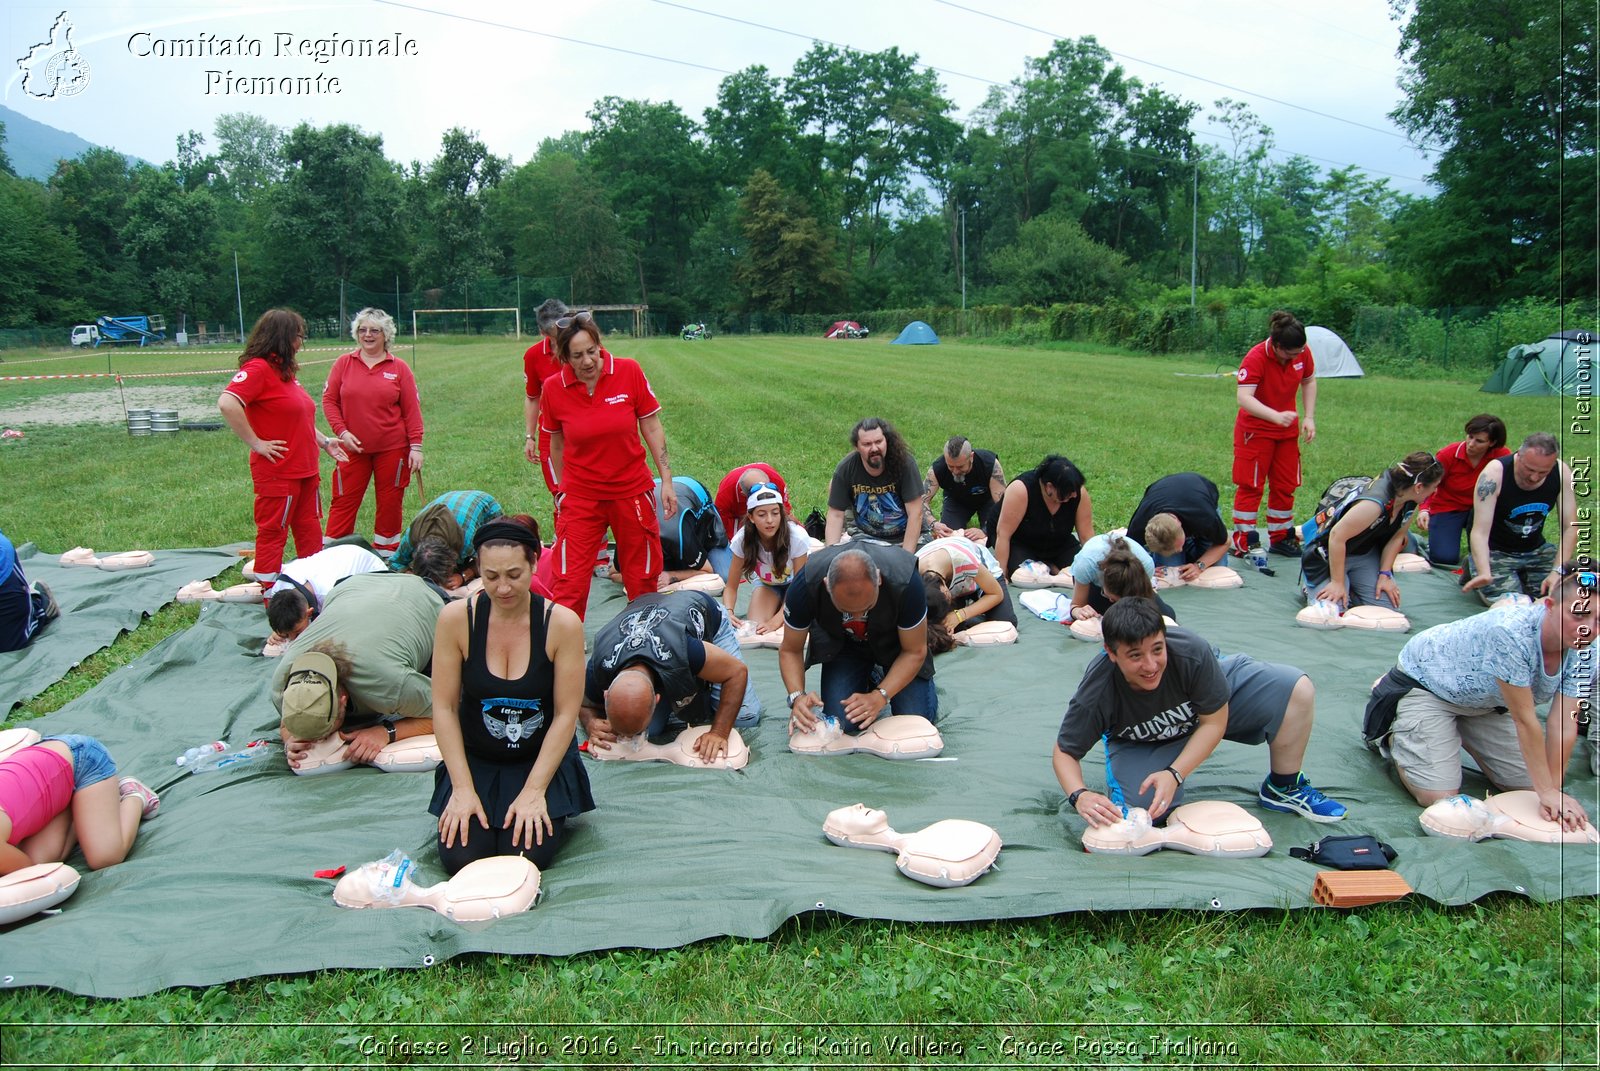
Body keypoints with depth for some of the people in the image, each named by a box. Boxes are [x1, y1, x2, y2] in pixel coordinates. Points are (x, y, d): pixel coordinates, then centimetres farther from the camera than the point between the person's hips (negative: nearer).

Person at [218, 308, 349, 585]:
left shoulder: (284, 370, 14)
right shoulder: (258, 369, -15)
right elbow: (227, 404, -29)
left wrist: (324, 442, 18)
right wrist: (256, 443, -23)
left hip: (305, 469, 9)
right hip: (277, 472, -9)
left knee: (310, 532, 15)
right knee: (273, 534, 1)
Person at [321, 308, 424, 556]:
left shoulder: (399, 368, 1)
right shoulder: (343, 364, 3)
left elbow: (412, 411, 1)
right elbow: (329, 400, 5)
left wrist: (416, 446, -4)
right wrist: (341, 431, -7)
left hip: (392, 449, 0)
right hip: (352, 447, 1)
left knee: (390, 503, 6)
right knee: (344, 502, 1)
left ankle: (385, 554, 18)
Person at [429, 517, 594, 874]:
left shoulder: (562, 624, -15)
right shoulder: (456, 618, -13)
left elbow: (565, 716, -11)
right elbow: (444, 708, -8)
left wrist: (534, 791, -15)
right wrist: (462, 788, -12)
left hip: (542, 760, -1)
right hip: (475, 760, 1)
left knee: (528, 856, -19)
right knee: (460, 858, -16)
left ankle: (547, 810, 14)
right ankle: (475, 809, 17)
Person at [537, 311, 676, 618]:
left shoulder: (628, 372, -9)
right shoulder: (553, 388, -8)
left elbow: (652, 427, -1)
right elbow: (556, 443, 6)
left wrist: (666, 481, -2)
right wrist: (562, 489, 13)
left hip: (632, 490, 1)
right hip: (580, 496, 0)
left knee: (642, 576, 12)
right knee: (568, 582, -4)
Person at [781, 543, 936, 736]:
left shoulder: (905, 582, -37)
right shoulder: (805, 585, -34)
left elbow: (914, 652, -22)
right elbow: (790, 650, -18)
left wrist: (879, 697, -33)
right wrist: (798, 696, -35)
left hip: (894, 642, -1)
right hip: (840, 642, 1)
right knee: (842, 723, -15)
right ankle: (869, 680, 16)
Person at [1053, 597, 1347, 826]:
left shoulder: (1192, 652, -38)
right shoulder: (1094, 695, -37)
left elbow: (1214, 722, -23)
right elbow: (1065, 752, -23)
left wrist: (1174, 774, -33)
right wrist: (1080, 796, -44)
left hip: (1210, 701, 2)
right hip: (1140, 743, -1)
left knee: (1298, 689, -16)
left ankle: (1283, 789, 6)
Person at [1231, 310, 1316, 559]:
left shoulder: (1303, 353, -9)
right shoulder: (1256, 358, -26)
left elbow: (1309, 381, 10)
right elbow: (1244, 398, -35)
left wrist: (1309, 417, 1)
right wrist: (1276, 416, -48)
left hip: (1287, 430, 6)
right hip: (1255, 429, -6)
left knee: (1285, 485, 11)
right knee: (1250, 485, -2)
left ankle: (1280, 538, 22)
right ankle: (1243, 541, 3)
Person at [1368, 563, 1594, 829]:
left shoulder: (1585, 653, -17)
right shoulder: (1510, 631, -40)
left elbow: (1564, 724, -15)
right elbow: (1524, 719, -33)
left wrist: (1553, 790, -20)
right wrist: (1547, 791, -27)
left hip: (1484, 700, 8)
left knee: (1526, 785, 9)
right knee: (1438, 796, -16)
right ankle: (1390, 735, 12)